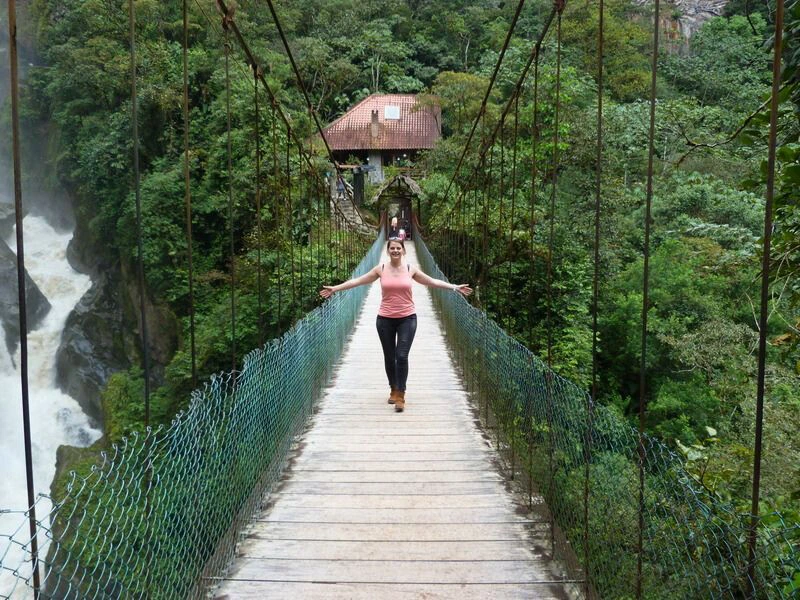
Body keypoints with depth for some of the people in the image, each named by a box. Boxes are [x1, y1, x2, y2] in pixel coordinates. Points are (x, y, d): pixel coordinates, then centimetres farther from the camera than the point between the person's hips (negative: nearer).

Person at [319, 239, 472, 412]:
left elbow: (432, 282, 9)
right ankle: (394, 390, 31)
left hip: (407, 319, -1)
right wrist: (335, 288, 0)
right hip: (385, 319, 1)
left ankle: (400, 396, 1)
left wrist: (455, 287, 6)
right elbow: (357, 281, 4)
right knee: (389, 357, 10)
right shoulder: (380, 269, 0)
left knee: (402, 356, -9)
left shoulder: (411, 269, 1)